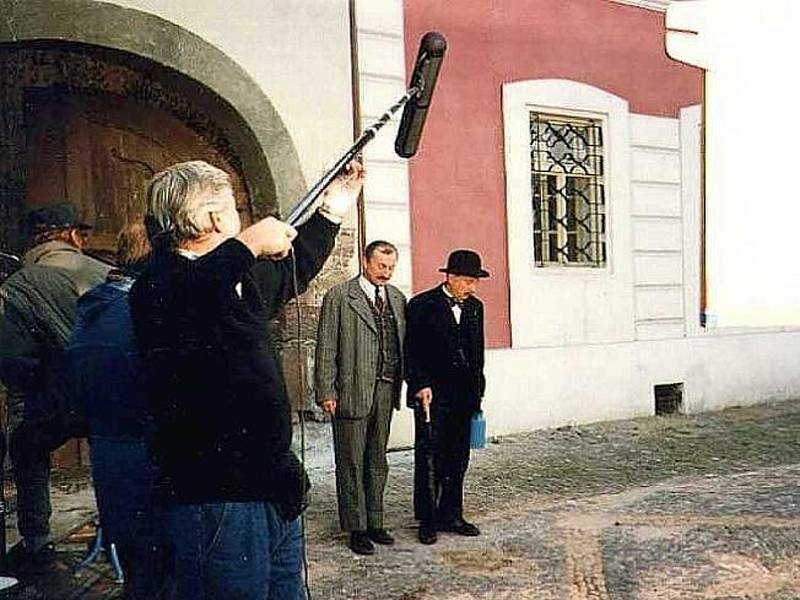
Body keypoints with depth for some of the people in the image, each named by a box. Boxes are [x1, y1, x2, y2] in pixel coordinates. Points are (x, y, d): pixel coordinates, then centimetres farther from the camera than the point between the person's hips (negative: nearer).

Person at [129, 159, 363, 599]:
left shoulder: (241, 276, 14)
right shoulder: (161, 283, -14)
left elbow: (291, 272, 33)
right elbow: (183, 305, -38)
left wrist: (331, 211, 33)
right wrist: (247, 245, -32)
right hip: (217, 499, -9)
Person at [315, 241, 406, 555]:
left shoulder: (397, 297, 12)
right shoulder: (339, 296, -5)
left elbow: (402, 343, 13)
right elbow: (326, 347, -7)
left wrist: (405, 383, 5)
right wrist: (326, 391, -11)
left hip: (385, 389, 5)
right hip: (352, 391, -5)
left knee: (377, 461, 15)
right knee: (351, 463, 4)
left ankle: (375, 522, 27)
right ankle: (356, 528, 15)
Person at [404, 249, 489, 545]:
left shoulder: (475, 307, 11)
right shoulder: (421, 305, -6)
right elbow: (411, 352, -7)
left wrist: (477, 389, 12)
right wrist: (420, 385, -14)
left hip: (464, 396, 6)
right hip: (431, 395, -5)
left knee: (458, 459, 11)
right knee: (429, 459, 0)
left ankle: (451, 515, 22)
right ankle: (427, 521, 10)